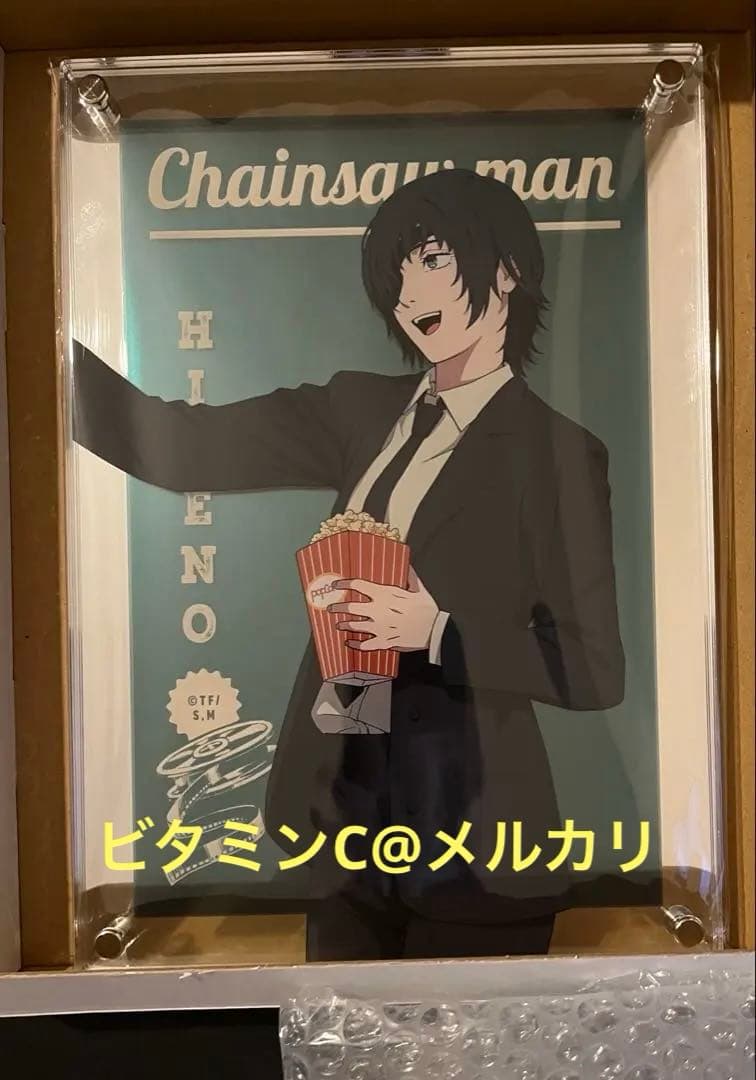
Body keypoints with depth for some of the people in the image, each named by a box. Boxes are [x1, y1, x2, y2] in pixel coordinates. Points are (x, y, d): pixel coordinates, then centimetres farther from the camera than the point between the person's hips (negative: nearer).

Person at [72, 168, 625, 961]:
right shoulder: (363, 410, 3)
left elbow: (595, 671, -10)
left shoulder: (556, 451, -11)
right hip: (353, 821, 5)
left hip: (473, 843, -4)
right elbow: (184, 448, -5)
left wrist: (440, 631, -22)